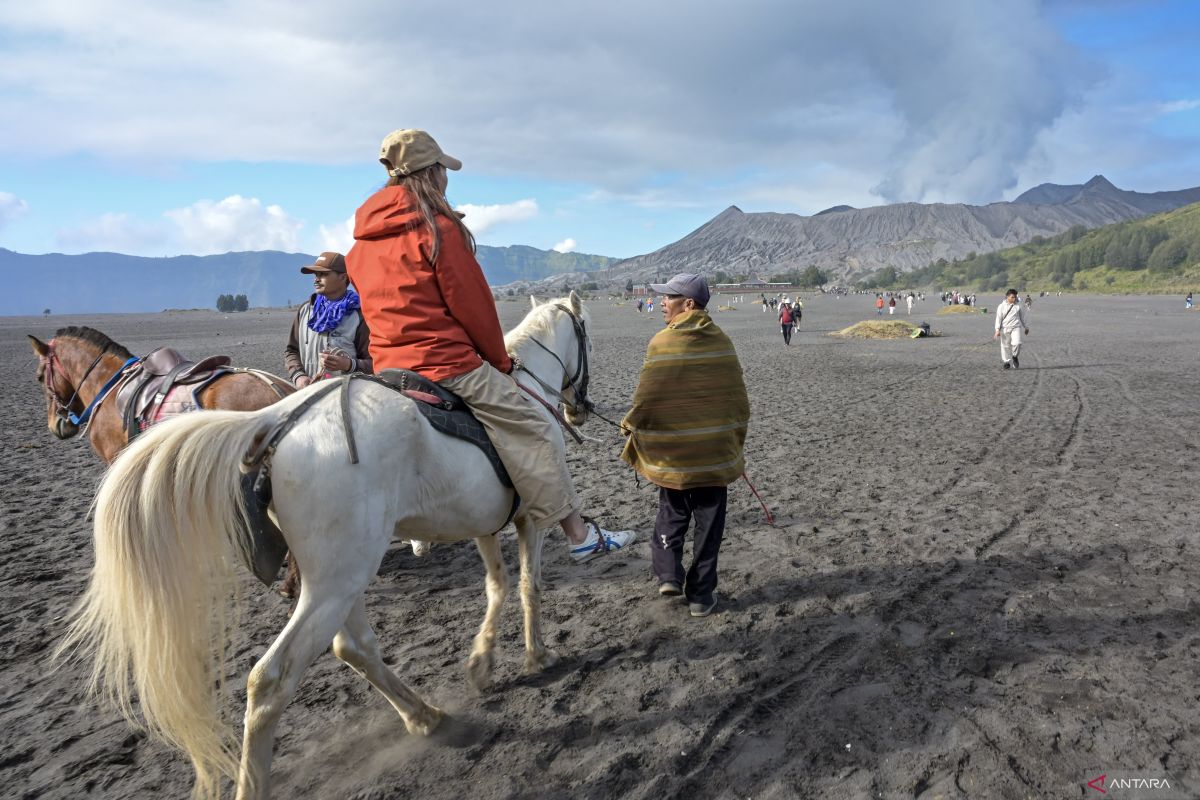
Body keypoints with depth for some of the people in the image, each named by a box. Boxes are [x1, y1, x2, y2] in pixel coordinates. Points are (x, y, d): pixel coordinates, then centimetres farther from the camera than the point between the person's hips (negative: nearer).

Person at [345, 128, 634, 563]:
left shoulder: (361, 242, 13)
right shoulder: (439, 227, -10)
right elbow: (473, 304, -9)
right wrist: (501, 360, 4)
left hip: (389, 370, 9)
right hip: (450, 367, -8)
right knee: (537, 432, 1)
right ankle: (581, 535, 5)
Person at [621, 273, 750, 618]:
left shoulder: (662, 342, -12)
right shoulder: (722, 342, 0)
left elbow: (646, 399, -12)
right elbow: (738, 398, 4)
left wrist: (632, 426, 6)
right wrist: (735, 439, 17)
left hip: (672, 453, -2)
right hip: (716, 453, 2)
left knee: (671, 515, 20)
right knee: (708, 523, 11)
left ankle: (668, 574, 10)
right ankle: (700, 595, 16)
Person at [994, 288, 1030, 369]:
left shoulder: (1018, 306, 7)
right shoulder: (1002, 306, 1)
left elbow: (1022, 318, 18)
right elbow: (998, 318, 0)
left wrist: (1026, 328, 24)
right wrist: (997, 330, -9)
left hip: (1016, 328, 0)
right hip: (1005, 329, 0)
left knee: (1016, 343, -19)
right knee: (1005, 346, 3)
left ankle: (1015, 356, 8)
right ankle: (1007, 362, 18)